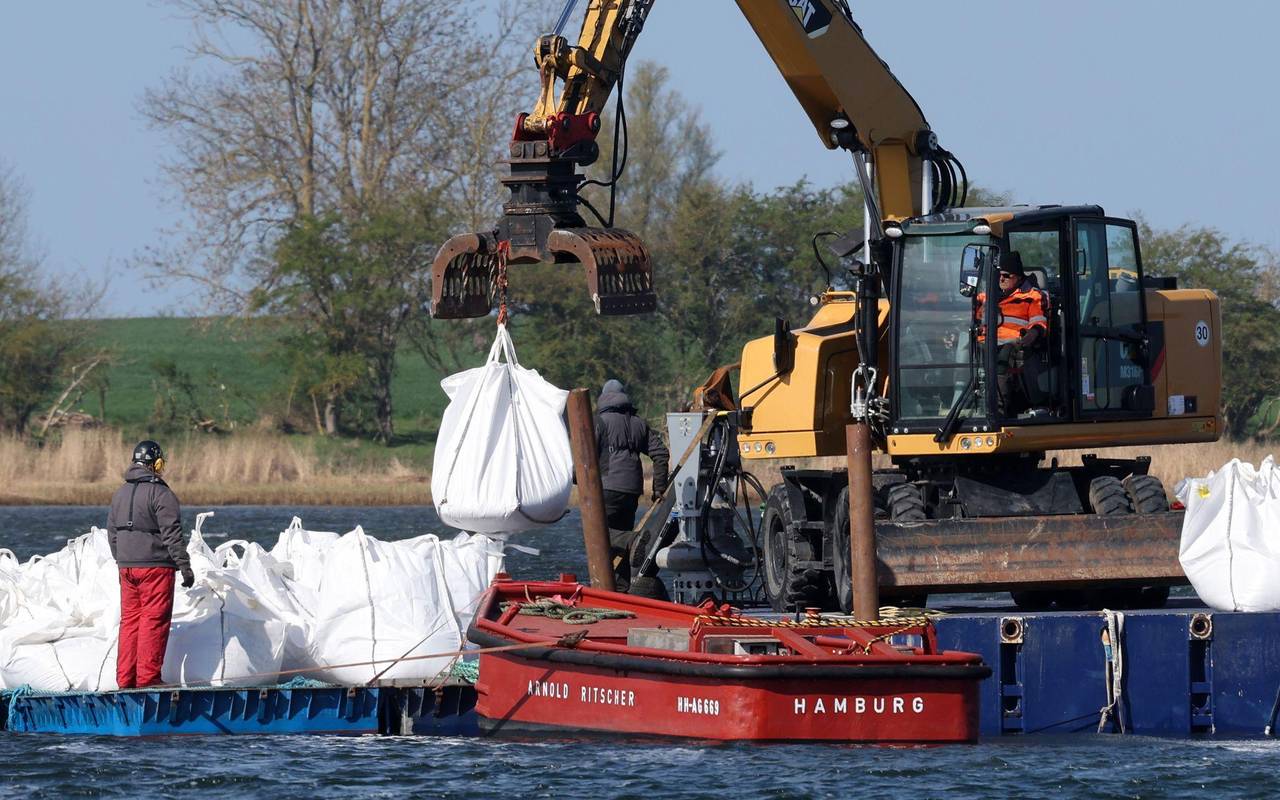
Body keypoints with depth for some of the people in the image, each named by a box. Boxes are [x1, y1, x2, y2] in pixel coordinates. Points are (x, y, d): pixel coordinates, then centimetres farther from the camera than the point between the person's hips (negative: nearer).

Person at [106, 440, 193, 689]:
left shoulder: (120, 494, 12)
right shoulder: (161, 493, -11)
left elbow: (112, 532, 19)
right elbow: (172, 534, -15)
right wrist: (185, 566, -11)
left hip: (126, 566, 7)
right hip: (155, 566, -7)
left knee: (130, 620, 11)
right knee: (154, 621, -4)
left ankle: (125, 679, 10)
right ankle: (148, 677, -6)